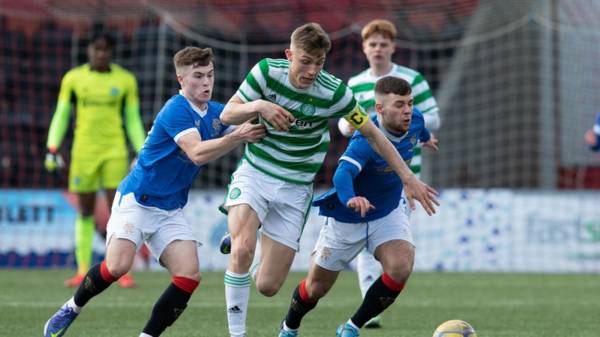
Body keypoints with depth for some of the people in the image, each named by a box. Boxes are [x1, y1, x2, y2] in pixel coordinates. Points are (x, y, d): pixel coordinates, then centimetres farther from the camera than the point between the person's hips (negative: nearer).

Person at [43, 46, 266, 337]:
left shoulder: (216, 113, 6)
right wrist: (238, 136, -38)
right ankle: (72, 308, 5)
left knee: (189, 275, -12)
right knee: (118, 265, -22)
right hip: (137, 200, -7)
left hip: (171, 210, 7)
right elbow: (198, 153, -29)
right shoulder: (175, 110, -18)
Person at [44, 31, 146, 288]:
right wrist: (52, 149, -4)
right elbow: (61, 115, 5)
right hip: (83, 150, 1)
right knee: (85, 211, 4)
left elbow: (133, 120, 6)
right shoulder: (73, 78, 2)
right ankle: (83, 271, 11)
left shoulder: (125, 80, 2)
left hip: (115, 150, -1)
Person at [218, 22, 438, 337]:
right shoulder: (267, 72, -13)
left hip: (294, 190, 1)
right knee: (242, 250, -29)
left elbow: (372, 134, -3)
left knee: (267, 286, -4)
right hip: (253, 174, 0)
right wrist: (257, 106, -28)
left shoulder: (334, 93, -15)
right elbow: (227, 115, -7)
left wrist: (408, 178, -4)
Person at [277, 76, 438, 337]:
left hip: (388, 213, 4)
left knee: (401, 268, -24)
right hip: (346, 219, -4)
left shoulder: (415, 120, -13)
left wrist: (426, 137, 38)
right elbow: (342, 174, -49)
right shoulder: (365, 140, -33)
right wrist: (350, 198, -71)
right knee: (317, 287, 8)